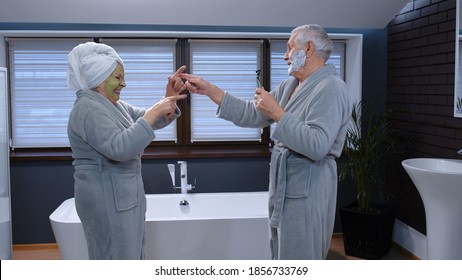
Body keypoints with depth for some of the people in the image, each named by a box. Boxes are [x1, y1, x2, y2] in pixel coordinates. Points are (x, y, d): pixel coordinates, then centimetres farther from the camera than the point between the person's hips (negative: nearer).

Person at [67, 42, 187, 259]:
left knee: (130, 255, 18)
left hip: (124, 194, 10)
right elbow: (119, 147, -31)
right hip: (107, 199, -10)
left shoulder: (113, 105, 11)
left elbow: (148, 120, 11)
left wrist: (168, 98, -7)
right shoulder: (88, 109, -18)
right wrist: (154, 112, -29)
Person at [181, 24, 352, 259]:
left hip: (306, 194, -9)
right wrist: (208, 89, 7)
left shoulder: (330, 88, -15)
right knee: (282, 260, 18)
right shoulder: (289, 86, 13)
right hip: (283, 191, 9)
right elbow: (251, 115, 11)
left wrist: (277, 113, -21)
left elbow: (317, 146, -27)